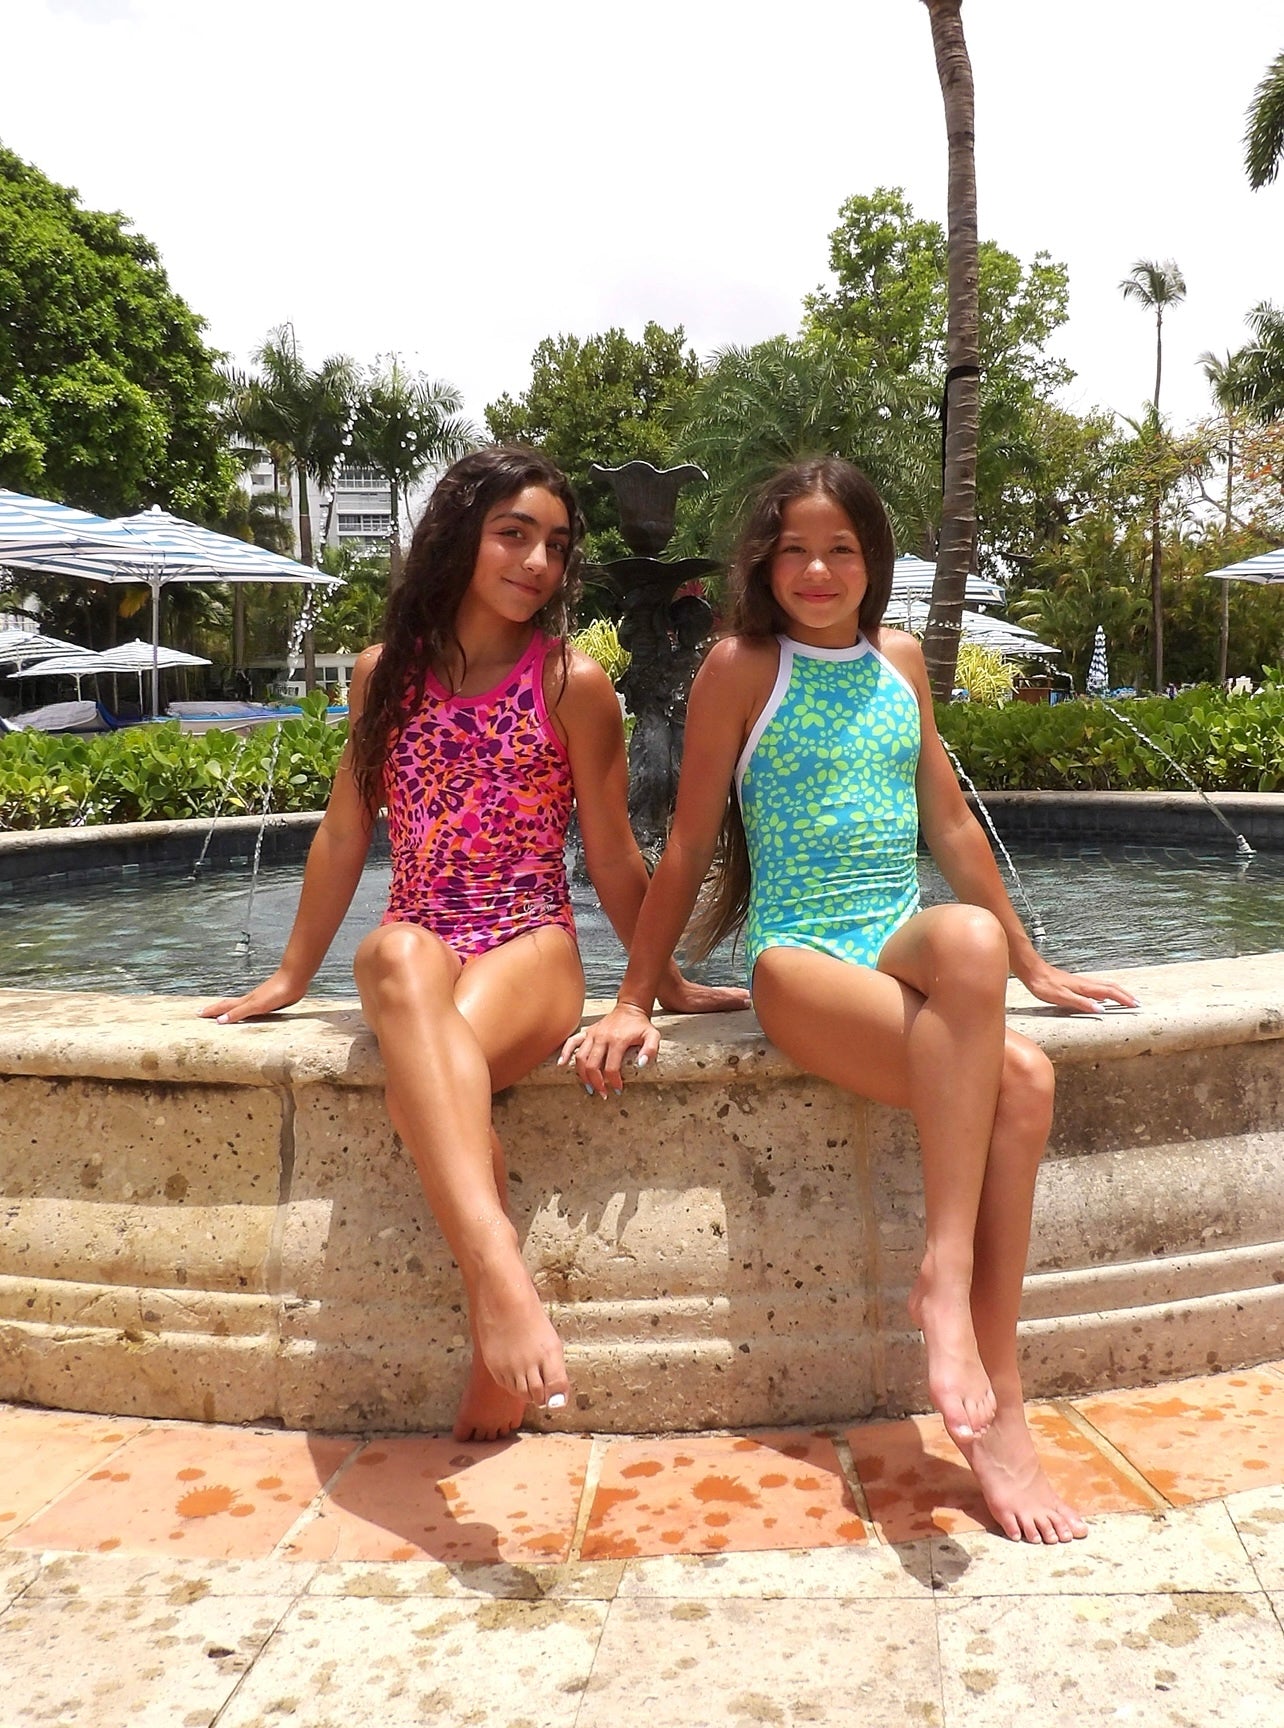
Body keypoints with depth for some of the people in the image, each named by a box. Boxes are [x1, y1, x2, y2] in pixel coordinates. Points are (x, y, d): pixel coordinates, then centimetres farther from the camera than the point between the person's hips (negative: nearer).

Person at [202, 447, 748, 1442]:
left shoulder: (573, 681, 1)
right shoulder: (387, 671, 9)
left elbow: (612, 855, 8)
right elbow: (344, 835, 16)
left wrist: (666, 985, 13)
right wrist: (290, 978, 21)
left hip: (532, 952, -2)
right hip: (421, 948, 2)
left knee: (421, 1064, -36)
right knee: (399, 957, -38)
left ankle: (498, 1351, -27)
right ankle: (502, 1273, -51)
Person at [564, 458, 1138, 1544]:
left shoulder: (900, 661, 14)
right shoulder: (743, 666, 0)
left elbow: (950, 823, 19)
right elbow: (691, 842, 1)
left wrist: (1032, 968, 20)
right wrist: (633, 1002, -1)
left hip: (903, 942, 4)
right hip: (797, 957, -4)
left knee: (1019, 1086, -30)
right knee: (1013, 1080, -30)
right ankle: (997, 1407, -23)